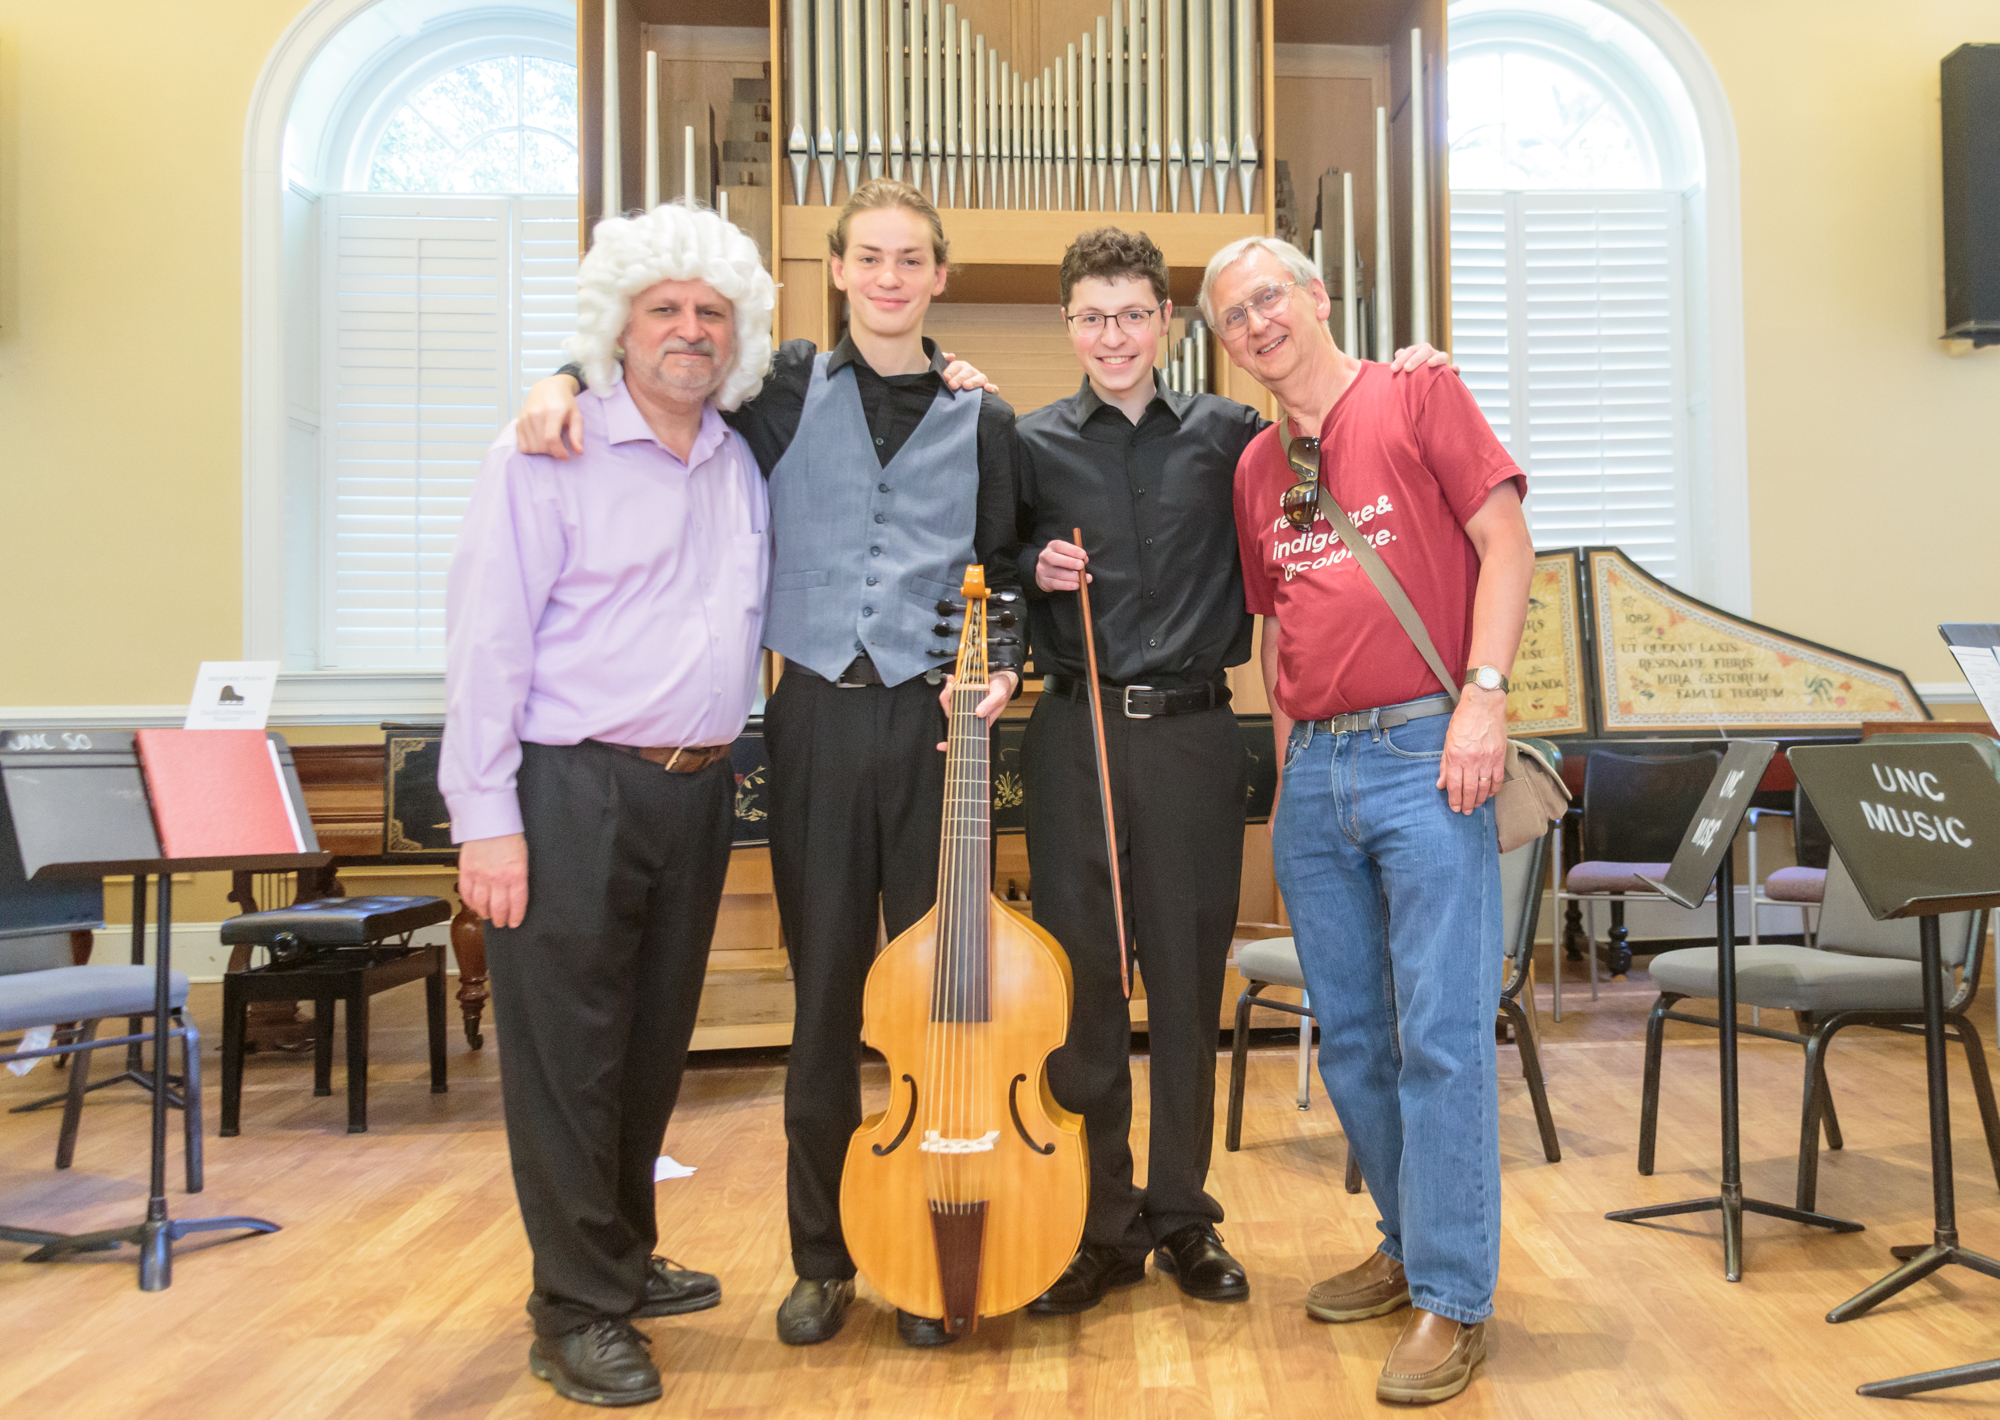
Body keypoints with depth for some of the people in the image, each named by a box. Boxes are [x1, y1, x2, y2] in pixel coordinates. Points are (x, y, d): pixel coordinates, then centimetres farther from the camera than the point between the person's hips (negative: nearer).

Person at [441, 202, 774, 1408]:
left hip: (698, 790, 6)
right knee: (568, 1054, 1)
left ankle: (626, 1259, 34)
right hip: (573, 790, -6)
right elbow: (487, 640, -10)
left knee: (656, 1044, 16)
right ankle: (578, 1314, 14)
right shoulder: (550, 451, -6)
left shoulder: (746, 462, 11)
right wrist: (486, 819, -15)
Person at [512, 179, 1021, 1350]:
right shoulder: (786, 390, 6)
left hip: (937, 723, 1)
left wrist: (1001, 670, -2)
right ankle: (824, 1258, 20)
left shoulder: (983, 420, 8)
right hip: (819, 718, 0)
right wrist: (568, 376, -4)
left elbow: (1006, 574, 13)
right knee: (825, 989, 5)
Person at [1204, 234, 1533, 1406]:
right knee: (1352, 1035, 12)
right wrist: (1286, 763, 14)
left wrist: (1484, 692, -16)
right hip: (1316, 770, 6)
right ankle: (1411, 1242, 30)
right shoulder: (1256, 466, 16)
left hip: (1424, 752, -6)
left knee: (1442, 1032, -5)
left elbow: (1505, 537, -6)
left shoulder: (1418, 394, 0)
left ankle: (1454, 1296, 7)